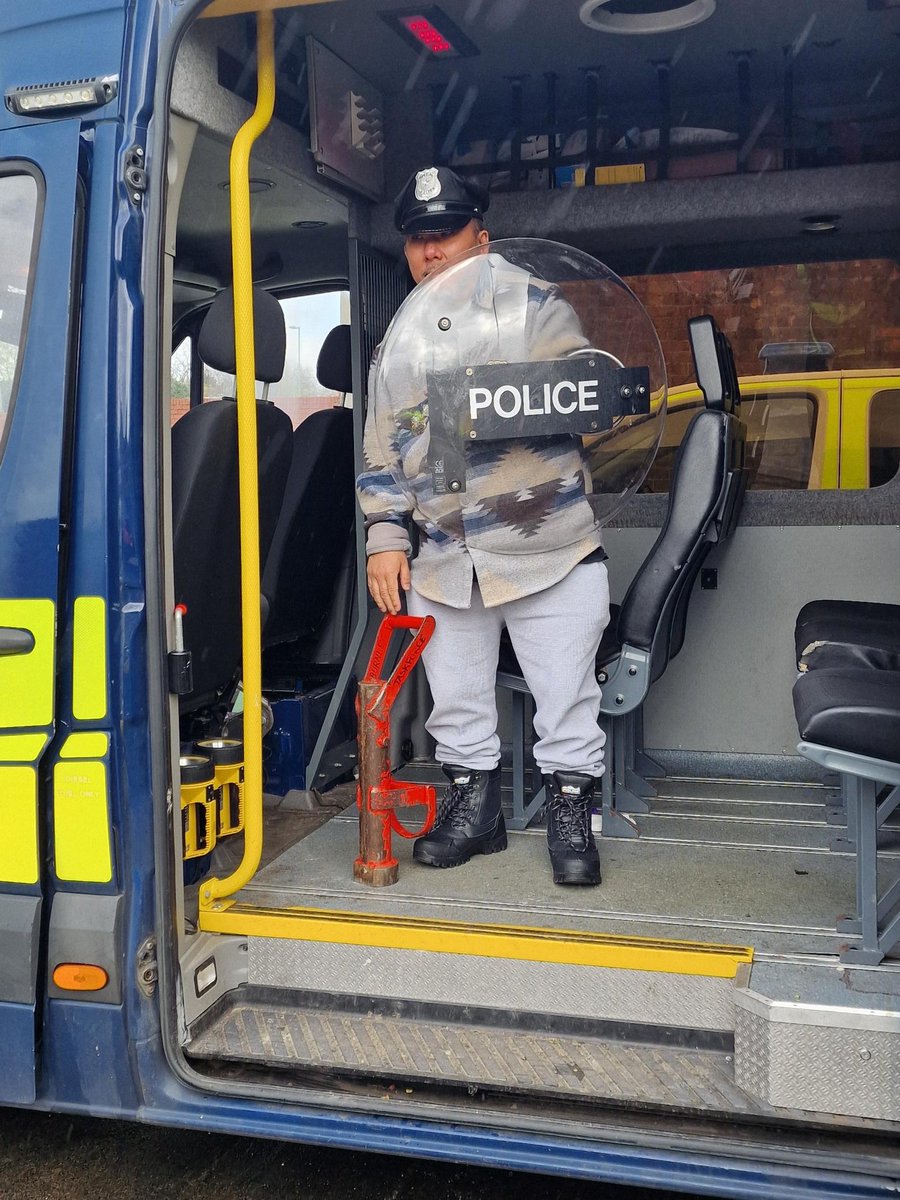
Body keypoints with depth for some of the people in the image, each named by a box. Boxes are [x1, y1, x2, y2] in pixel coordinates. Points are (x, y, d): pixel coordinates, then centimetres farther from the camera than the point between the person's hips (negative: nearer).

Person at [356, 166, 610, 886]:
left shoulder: (537, 307, 1)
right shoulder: (398, 343, 14)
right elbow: (382, 450, 15)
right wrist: (385, 535, 6)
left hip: (549, 550, -4)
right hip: (442, 560, 5)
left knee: (566, 700, 2)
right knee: (455, 702, 13)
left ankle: (571, 816, 18)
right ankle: (473, 807, 30)